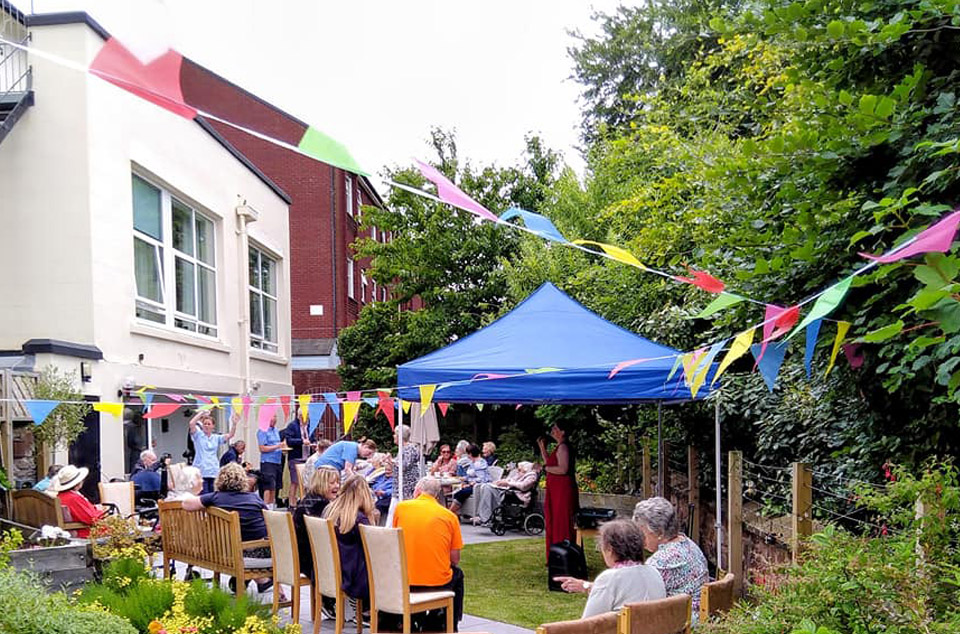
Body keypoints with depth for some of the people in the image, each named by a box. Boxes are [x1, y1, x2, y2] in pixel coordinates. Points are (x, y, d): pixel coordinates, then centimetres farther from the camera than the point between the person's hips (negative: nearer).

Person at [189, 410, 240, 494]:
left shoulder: (216, 438, 13)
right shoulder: (198, 435, 5)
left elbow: (230, 435, -1)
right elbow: (192, 424, -11)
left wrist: (234, 424, -17)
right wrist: (201, 413, -10)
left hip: (214, 472, 4)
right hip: (201, 471, -4)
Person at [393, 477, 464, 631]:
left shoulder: (401, 507, 1)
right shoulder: (450, 516, 0)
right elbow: (455, 559, 1)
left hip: (405, 581, 1)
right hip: (439, 582, 0)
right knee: (458, 574, 32)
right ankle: (450, 627, 35)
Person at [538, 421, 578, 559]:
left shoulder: (563, 447, -15)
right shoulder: (558, 447, 17)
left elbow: (562, 469, -24)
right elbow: (549, 463, 24)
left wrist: (544, 468, -13)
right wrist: (542, 447, 18)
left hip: (563, 490, -10)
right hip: (556, 490, 10)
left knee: (561, 522, -7)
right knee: (554, 522, 13)